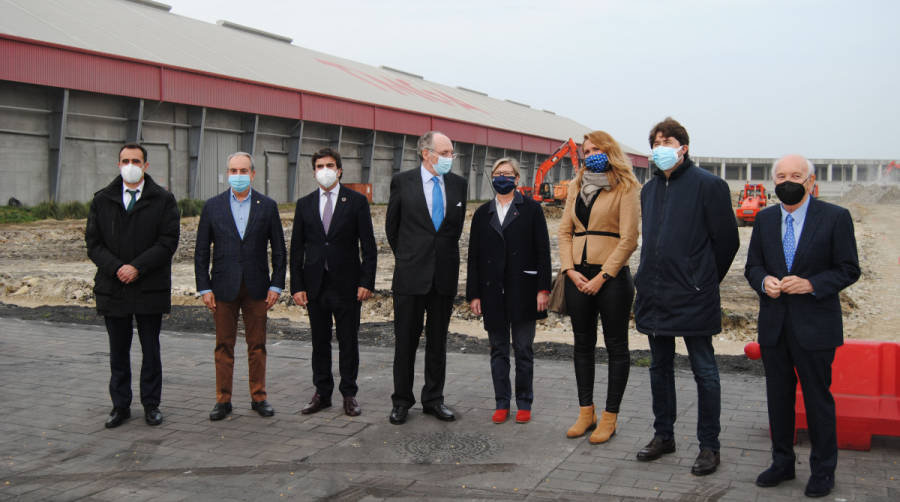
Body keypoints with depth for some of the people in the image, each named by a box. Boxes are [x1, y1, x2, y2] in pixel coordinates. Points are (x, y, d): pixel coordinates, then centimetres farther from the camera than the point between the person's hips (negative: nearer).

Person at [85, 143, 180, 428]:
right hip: (113, 287, 2)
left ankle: (151, 405, 17)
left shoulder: (163, 200, 1)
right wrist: (116, 268, -13)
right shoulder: (102, 200, 8)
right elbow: (93, 242, 3)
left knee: (150, 350, 7)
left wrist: (137, 267, -16)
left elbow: (168, 241, -7)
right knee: (118, 351, 9)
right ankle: (120, 406, 19)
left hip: (150, 287, -2)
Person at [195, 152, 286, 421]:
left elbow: (279, 250, 4)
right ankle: (223, 399, 14)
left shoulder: (267, 206, 3)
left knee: (257, 345, 6)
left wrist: (276, 285, -2)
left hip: (256, 287, 0)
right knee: (224, 346, 5)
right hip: (224, 287, 0)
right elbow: (201, 251, 4)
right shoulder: (213, 206, 4)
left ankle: (259, 397, 17)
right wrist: (204, 288, -2)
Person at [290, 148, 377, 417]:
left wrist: (367, 282, -9)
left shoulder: (356, 201, 0)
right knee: (319, 341, 10)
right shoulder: (304, 204, 8)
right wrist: (297, 286, 0)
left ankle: (349, 394, 16)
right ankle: (322, 393, 21)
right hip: (315, 284, 3)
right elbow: (297, 249, 8)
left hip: (347, 284, -2)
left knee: (348, 342, 5)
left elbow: (368, 246, -2)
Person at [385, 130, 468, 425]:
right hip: (411, 274, -2)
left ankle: (434, 400, 22)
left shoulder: (458, 184, 5)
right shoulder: (403, 182, -3)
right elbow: (392, 226, 7)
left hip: (445, 275, 3)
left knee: (438, 342, 10)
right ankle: (402, 401, 17)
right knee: (405, 341, 5)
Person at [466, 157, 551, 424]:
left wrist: (543, 289, -9)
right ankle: (502, 403, 17)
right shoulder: (482, 213, 11)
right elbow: (474, 256, 9)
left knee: (523, 349, 5)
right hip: (493, 292, 3)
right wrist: (473, 293, 3)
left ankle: (524, 404, 16)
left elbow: (542, 251, -1)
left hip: (522, 290, -3)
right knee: (498, 350, 8)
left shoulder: (531, 209, 2)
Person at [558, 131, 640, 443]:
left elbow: (628, 239, -10)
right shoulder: (577, 186, 14)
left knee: (616, 346, 3)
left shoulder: (626, 188, -4)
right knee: (583, 344, 11)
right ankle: (586, 412, 22)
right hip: (578, 277, 6)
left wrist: (602, 277, -14)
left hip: (611, 277, -6)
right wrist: (570, 270, -3)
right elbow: (565, 231, 11)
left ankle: (609, 417, 10)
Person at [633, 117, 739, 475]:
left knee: (704, 371, 1)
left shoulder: (708, 185, -8)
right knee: (660, 367, 15)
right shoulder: (650, 189, 13)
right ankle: (663, 435, 28)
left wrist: (704, 281, 2)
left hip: (693, 298, -7)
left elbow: (727, 240, -5)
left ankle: (709, 446, 10)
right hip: (654, 295, 7)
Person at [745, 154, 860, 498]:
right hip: (774, 324, 4)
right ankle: (782, 462, 28)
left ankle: (823, 470, 19)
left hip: (814, 326, -4)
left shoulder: (835, 217, -5)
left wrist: (811, 284, -18)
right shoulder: (765, 219, 8)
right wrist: (764, 282, -9)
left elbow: (848, 270, -4)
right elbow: (753, 266, 13)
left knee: (818, 397, 4)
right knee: (778, 395, 13)